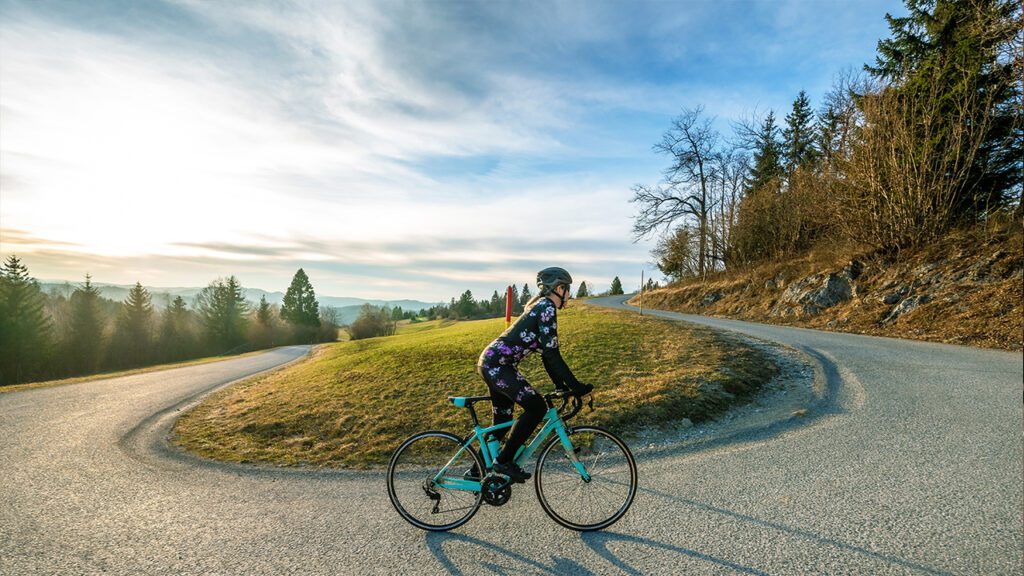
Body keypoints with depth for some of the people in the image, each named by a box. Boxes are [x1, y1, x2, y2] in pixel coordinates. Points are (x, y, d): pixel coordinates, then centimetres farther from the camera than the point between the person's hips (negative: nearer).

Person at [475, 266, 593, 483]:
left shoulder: (541, 307, 17)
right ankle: (504, 461, -2)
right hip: (496, 363, -10)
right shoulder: (547, 307, -14)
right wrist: (577, 387, -16)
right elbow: (551, 354, -20)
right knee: (536, 407, -12)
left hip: (492, 363, 10)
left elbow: (546, 353, 19)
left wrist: (561, 385, 17)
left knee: (502, 422, 16)